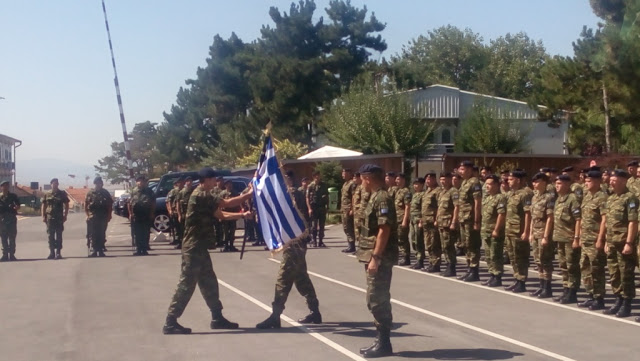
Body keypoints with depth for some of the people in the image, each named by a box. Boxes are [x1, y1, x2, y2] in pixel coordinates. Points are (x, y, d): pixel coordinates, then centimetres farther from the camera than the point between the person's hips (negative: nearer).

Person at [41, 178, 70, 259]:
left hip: (59, 218, -2)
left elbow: (66, 205, 6)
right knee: (50, 236, 4)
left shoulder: (62, 194, 5)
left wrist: (65, 216, -2)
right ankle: (52, 252, 9)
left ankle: (58, 253, 1)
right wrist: (43, 216, 0)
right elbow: (43, 206, 10)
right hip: (49, 218, 2)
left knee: (59, 236, -2)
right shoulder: (47, 194, 9)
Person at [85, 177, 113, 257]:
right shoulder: (90, 193, 5)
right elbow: (85, 205, 7)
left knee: (102, 235, 3)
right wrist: (87, 215, 0)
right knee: (93, 235, -1)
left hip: (103, 217, 0)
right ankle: (94, 250, 3)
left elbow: (110, 205, 7)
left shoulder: (105, 193, 5)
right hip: (92, 217, 0)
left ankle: (100, 251, 10)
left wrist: (108, 216, 0)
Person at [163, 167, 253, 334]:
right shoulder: (200, 195, -15)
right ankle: (170, 323, -4)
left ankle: (217, 318, 22)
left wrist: (242, 215, 12)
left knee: (209, 283, 14)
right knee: (186, 285, -8)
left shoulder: (204, 197, 16)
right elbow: (227, 203, -17)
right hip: (194, 247, -10)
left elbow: (221, 215, 20)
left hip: (199, 247, 10)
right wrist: (249, 194, -9)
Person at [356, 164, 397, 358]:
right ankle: (381, 341, 20)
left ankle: (384, 343, 1)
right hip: (375, 256, 10)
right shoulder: (376, 197, 14)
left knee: (377, 300, -6)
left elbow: (384, 230, -22)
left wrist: (375, 258, -24)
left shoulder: (382, 199, -17)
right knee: (377, 300, 13)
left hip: (380, 258, -10)